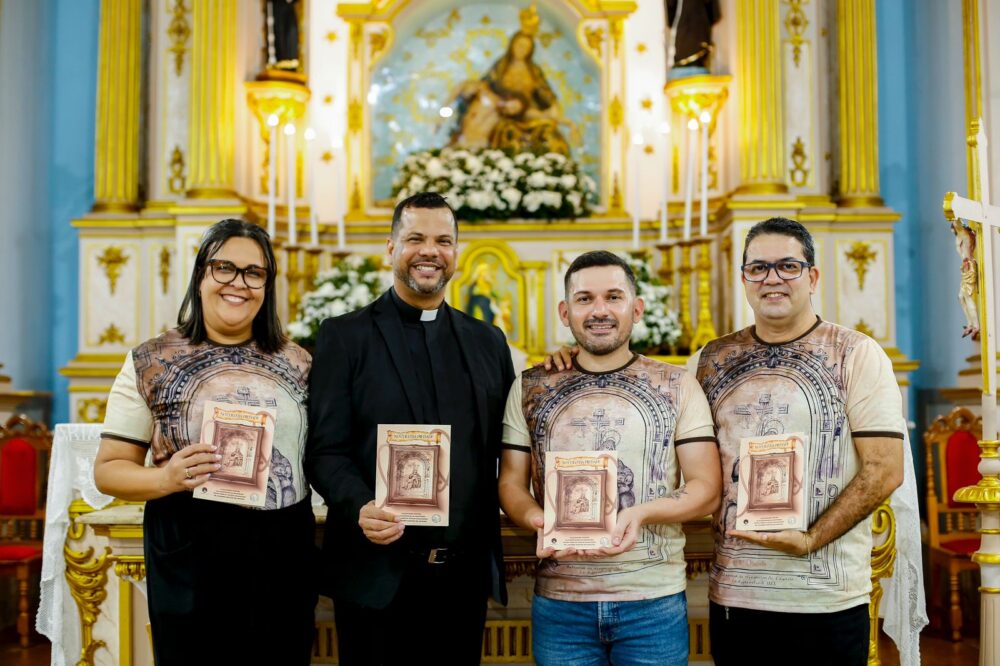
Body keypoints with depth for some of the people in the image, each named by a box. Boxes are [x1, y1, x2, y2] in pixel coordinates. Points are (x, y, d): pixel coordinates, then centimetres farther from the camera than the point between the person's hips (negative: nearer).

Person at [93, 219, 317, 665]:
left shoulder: (297, 363, 6)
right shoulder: (150, 363, -2)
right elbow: (108, 469, -1)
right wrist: (165, 478, -20)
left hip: (285, 555, 3)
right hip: (191, 558, -2)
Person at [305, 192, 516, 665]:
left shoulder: (488, 341, 12)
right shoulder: (344, 336, 0)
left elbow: (502, 447, 12)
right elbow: (325, 449, -6)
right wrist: (360, 507, -23)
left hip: (466, 573, 4)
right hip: (378, 572, -3)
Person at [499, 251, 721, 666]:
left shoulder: (678, 387, 2)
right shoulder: (530, 389, 6)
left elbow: (707, 488, -1)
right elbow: (511, 483, 7)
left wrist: (642, 513, -18)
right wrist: (538, 520, -15)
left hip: (655, 600, -1)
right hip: (558, 601, 1)